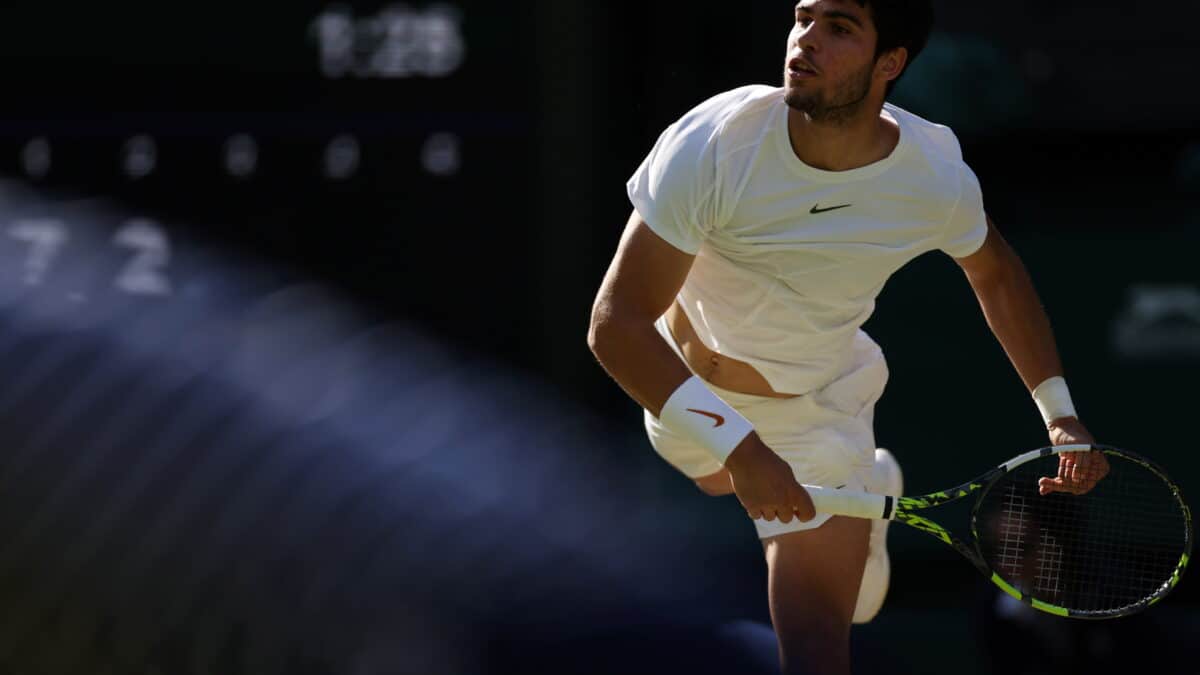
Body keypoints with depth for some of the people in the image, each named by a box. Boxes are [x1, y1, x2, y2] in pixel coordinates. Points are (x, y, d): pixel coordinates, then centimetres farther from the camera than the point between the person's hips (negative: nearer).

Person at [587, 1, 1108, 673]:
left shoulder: (938, 179, -25)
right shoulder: (712, 146, -34)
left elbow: (995, 272, 0)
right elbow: (617, 322, -34)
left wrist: (1060, 412, -6)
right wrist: (736, 446, -43)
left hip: (818, 411, -1)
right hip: (690, 392, 1)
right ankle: (870, 481, 66)